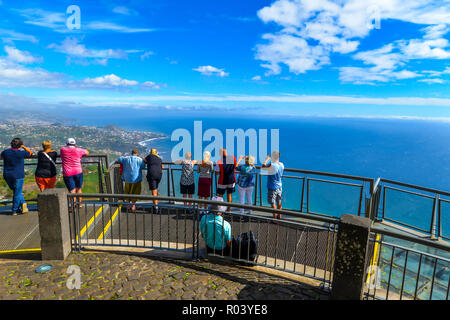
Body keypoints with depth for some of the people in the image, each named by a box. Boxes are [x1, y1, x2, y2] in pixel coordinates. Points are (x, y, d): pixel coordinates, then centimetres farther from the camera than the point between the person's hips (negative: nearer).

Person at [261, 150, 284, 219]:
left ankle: (275, 218, 13)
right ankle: (279, 216, 33)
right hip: (279, 186, 8)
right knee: (278, 201, 19)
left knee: (272, 203, 5)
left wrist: (267, 159, -3)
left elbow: (263, 167, -15)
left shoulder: (272, 165, -26)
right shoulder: (281, 164, -2)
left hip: (272, 188, -7)